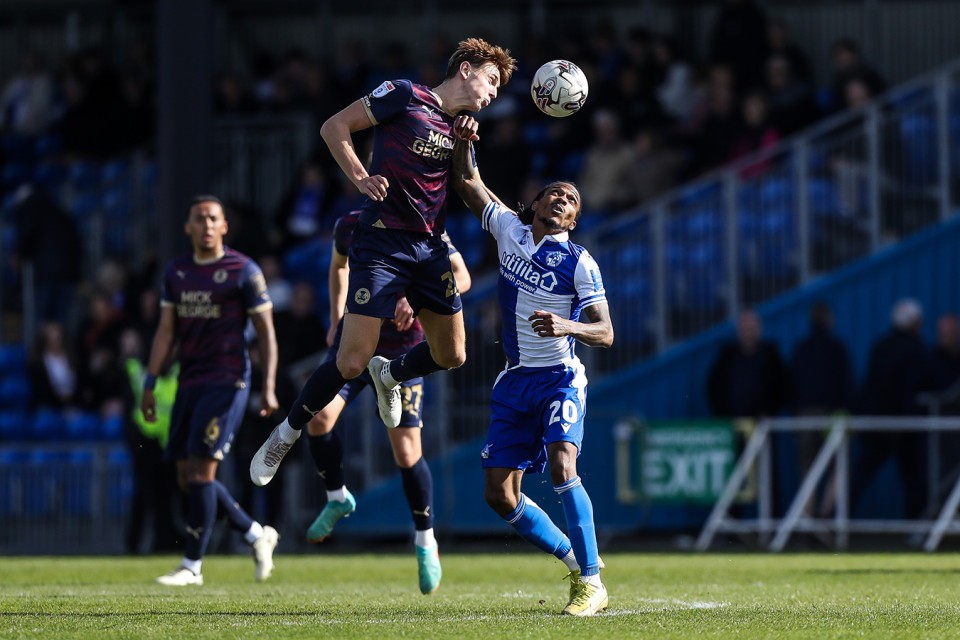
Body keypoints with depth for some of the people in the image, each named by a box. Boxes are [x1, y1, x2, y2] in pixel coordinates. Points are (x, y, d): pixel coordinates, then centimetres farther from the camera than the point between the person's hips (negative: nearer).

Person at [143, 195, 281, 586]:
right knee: (186, 477, 4)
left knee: (200, 471, -13)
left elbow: (266, 332, -3)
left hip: (226, 381, -7)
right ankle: (257, 535, 21)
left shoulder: (243, 271, -4)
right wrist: (150, 384, 9)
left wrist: (268, 388, -10)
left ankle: (192, 565, -7)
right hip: (189, 383, 7)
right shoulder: (176, 273, 13)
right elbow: (166, 332, 15)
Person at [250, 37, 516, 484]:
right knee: (353, 360, -13)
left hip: (431, 246, 7)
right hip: (382, 241, -7)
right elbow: (335, 127, -4)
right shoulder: (405, 96, -5)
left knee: (451, 355, 7)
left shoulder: (461, 129, 15)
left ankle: (389, 375, 39)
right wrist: (360, 177, -16)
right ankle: (285, 435, 7)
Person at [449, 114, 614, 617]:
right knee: (500, 495, 0)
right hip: (515, 382, 5)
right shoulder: (509, 230, 4)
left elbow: (605, 332, -13)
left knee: (562, 466, -28)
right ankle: (576, 563, 17)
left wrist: (567, 326, -32)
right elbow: (466, 181, 12)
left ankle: (592, 582, -24)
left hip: (560, 379, -5)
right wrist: (463, 140, -8)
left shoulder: (579, 263, -8)